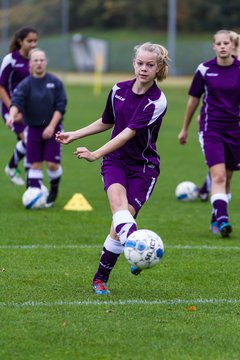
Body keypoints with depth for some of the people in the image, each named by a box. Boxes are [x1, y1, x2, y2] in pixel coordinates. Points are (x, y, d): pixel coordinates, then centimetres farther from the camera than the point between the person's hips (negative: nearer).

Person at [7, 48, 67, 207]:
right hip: (33, 128, 1)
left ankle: (54, 190, 20)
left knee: (52, 164, -5)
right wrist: (12, 115, -38)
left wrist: (51, 126, -13)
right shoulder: (25, 85, -3)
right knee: (35, 164, 0)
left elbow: (60, 107, -4)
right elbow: (16, 102, -17)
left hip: (52, 128, -1)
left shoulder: (55, 82, -3)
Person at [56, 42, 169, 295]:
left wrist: (96, 154, -30)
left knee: (121, 221, -10)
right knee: (118, 199, -29)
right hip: (115, 161, 3)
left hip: (143, 166, -3)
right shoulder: (119, 90, 1)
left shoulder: (157, 101, -15)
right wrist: (74, 135, 22)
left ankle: (100, 279, 8)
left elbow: (129, 133, -23)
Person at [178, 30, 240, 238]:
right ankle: (222, 219, -24)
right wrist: (185, 129, 16)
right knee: (218, 175, -18)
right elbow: (194, 100, 9)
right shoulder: (205, 70, -2)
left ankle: (216, 220, 25)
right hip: (211, 129, -2)